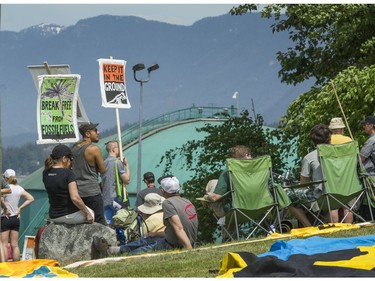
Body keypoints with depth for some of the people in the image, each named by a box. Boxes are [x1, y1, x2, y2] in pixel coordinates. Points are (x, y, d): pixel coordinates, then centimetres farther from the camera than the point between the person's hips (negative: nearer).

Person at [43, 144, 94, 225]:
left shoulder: (46, 174, -1)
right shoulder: (68, 173, -19)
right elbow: (75, 198, -25)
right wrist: (87, 214, -12)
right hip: (70, 215, -6)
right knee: (91, 212, 26)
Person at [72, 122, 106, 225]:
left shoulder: (74, 147, 9)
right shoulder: (94, 149, -10)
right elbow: (103, 170, -4)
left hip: (77, 191, 7)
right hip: (92, 192, -7)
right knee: (100, 223, -4)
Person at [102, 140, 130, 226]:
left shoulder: (104, 162, 12)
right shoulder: (117, 162, -10)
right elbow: (126, 179, -12)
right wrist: (127, 165, -1)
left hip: (105, 198, 7)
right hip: (116, 198, -7)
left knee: (107, 224, 2)